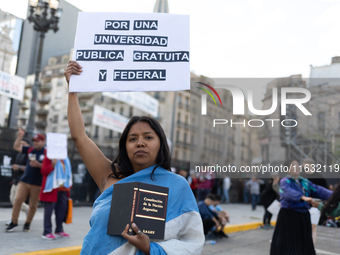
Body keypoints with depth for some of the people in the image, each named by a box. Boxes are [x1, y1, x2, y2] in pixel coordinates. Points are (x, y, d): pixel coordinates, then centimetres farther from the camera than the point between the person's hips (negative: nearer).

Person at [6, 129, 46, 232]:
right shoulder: (30, 150, 10)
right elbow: (16, 147, 11)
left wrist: (38, 165, -22)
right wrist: (20, 136, 0)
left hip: (37, 184, -4)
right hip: (24, 181, 4)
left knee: (33, 205, 3)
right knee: (17, 200, -1)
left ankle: (27, 223, 21)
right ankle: (14, 222, 13)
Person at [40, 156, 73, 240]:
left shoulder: (65, 160, 18)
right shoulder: (49, 158, -4)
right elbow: (43, 171, -13)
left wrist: (69, 185, 15)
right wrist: (53, 164, -27)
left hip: (63, 189, 7)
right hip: (52, 189, -7)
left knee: (62, 209, 9)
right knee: (49, 210, -4)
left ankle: (59, 230, 21)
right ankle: (47, 232, 3)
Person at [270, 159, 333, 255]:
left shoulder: (305, 182, 11)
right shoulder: (285, 181, -8)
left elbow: (318, 190, 1)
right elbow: (289, 192, -28)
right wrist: (303, 197, -43)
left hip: (303, 216, 6)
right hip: (289, 216, -6)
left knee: (304, 242, 11)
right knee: (286, 242, 0)